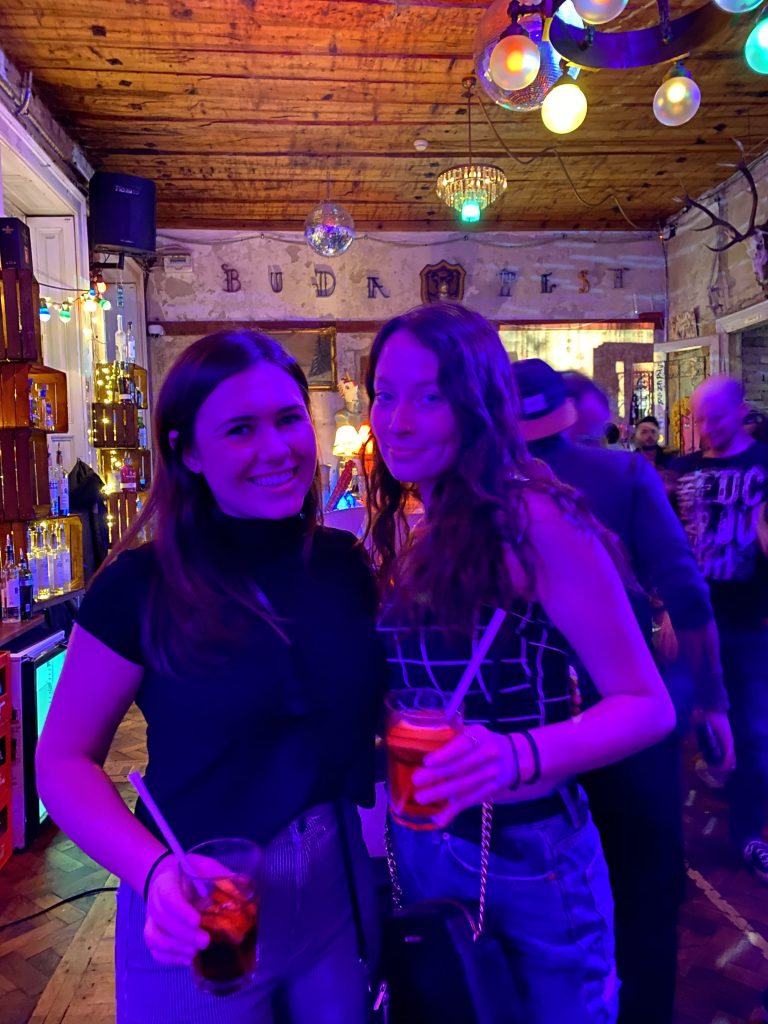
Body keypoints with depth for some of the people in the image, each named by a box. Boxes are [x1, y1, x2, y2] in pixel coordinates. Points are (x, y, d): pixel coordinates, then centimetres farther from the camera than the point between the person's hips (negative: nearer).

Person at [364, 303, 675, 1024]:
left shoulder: (535, 521, -18)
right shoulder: (410, 538, 1)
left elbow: (646, 706, -19)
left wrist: (520, 757, -33)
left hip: (530, 852, -6)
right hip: (421, 849, 6)